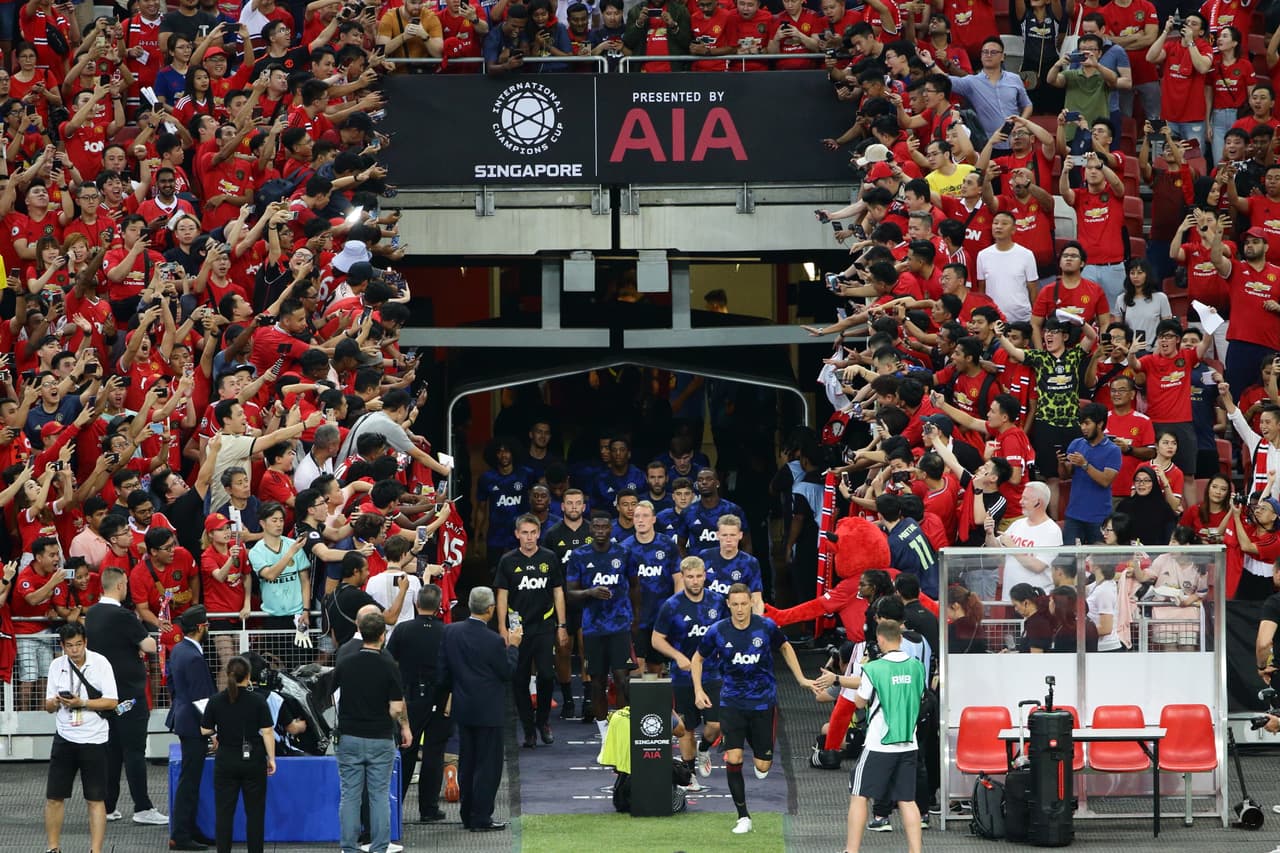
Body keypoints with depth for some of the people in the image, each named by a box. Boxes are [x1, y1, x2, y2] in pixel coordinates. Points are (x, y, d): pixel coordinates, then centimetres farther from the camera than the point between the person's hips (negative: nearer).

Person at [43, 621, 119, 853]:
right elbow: (48, 706, 8)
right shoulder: (57, 666, 4)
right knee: (54, 797, 3)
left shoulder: (100, 663, -6)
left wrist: (82, 703, -20)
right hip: (65, 737, 3)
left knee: (95, 799, 0)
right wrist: (57, 702, -15)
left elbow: (112, 702, -9)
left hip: (94, 739, -3)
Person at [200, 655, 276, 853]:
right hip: (253, 759, -1)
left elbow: (205, 731, 0)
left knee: (224, 812, 6)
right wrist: (271, 758, 0)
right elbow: (267, 732, -9)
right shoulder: (257, 701, -8)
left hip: (226, 760, 1)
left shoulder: (216, 701, -4)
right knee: (255, 812, 7)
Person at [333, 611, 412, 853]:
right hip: (381, 740, -2)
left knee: (350, 795, 5)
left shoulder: (345, 663, -3)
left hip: (349, 738, 2)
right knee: (380, 796, 4)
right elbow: (397, 708, -11)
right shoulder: (389, 666, -11)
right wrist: (405, 727, 7)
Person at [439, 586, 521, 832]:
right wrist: (513, 646, 4)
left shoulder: (451, 632, -4)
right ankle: (481, 818, 3)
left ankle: (468, 815, 22)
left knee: (467, 763, 15)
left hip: (463, 708, 6)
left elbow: (443, 670, 3)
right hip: (488, 710, -6)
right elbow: (508, 672, -8)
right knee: (488, 764, 2)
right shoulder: (493, 641, -20)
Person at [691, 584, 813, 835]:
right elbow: (697, 658, 8)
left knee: (762, 767, 1)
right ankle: (743, 817, -3)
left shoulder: (766, 626, -9)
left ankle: (761, 757, 41)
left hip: (763, 700, 0)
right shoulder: (717, 632, -9)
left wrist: (801, 679, 8)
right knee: (733, 758, -14)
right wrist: (698, 690, -3)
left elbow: (785, 648, 11)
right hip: (732, 703, 0)